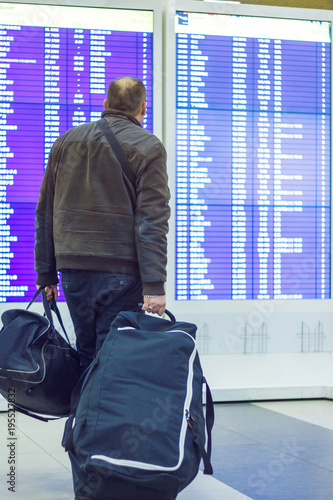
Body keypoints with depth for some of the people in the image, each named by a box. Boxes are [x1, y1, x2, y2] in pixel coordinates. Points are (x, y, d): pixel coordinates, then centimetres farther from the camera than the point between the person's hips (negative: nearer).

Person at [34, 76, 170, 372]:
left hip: (72, 270, 5)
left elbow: (45, 213, 14)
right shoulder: (148, 148, -3)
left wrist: (46, 273, 18)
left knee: (86, 356, 14)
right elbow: (151, 222, -12)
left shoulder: (66, 142, 13)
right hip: (121, 271, -5)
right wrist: (154, 286, -13)